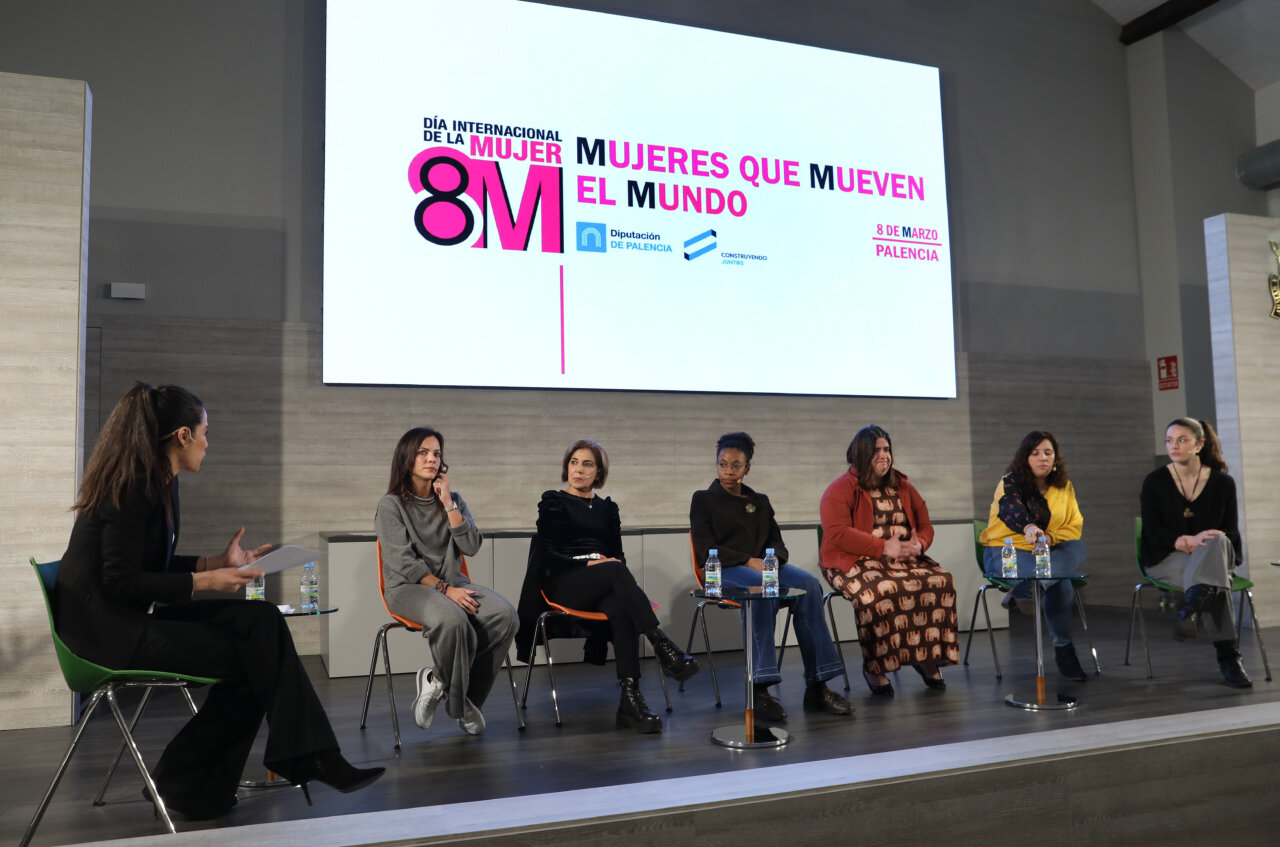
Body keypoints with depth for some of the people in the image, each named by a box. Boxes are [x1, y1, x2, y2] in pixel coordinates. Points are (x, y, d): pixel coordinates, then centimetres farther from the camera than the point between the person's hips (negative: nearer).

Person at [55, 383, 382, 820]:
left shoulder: (157, 482, 11)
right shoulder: (134, 487, -19)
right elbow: (121, 582, -22)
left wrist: (218, 563, 9)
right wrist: (205, 580, -20)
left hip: (132, 618, 9)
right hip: (109, 630, -9)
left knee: (261, 620, -8)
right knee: (251, 658, -14)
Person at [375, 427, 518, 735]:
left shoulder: (453, 499, 13)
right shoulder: (391, 505, 0)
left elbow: (471, 547, 0)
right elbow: (404, 563, -9)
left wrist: (448, 504, -5)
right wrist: (445, 590, -18)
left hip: (453, 581, 5)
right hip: (408, 587, -5)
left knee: (505, 614, -24)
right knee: (452, 619, -37)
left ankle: (440, 682, -9)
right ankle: (459, 702, -12)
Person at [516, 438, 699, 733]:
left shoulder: (607, 507, 23)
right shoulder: (553, 502, 11)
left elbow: (618, 554, 19)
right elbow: (546, 555, 1)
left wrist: (614, 565, -5)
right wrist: (587, 562, -12)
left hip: (604, 588, 3)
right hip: (563, 585, -3)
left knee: (621, 609, -35)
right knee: (616, 571, -35)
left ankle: (630, 700, -42)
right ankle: (663, 646, -43)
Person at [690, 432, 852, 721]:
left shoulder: (760, 501, 24)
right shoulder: (704, 500, 10)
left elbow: (776, 541, 17)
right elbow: (706, 549, -2)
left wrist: (773, 558, -9)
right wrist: (749, 561, -16)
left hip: (763, 566, 5)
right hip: (725, 570, -4)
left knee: (809, 584, -27)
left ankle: (816, 687, -28)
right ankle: (760, 689, -40)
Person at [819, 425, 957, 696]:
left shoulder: (902, 486, 18)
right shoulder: (840, 490, -1)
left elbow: (925, 525, 18)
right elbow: (838, 533, -14)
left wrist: (919, 544, -8)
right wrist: (884, 547, -21)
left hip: (905, 558, 5)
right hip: (855, 561, -5)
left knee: (940, 582, -23)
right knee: (880, 591, -37)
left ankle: (927, 656, -9)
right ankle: (873, 667, -19)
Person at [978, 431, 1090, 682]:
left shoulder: (1064, 487, 10)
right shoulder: (1010, 482, -7)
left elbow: (1074, 526, 3)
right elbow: (1011, 508, -31)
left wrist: (1049, 538, -20)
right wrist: (1029, 527, -55)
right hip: (1003, 551, -5)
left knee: (1079, 548, -29)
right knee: (1060, 582, -32)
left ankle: (1025, 590, -42)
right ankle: (1063, 649, -22)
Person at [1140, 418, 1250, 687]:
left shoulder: (1223, 482, 4)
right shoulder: (1155, 481, 1)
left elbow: (1231, 532, 3)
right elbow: (1152, 531, -5)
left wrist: (1189, 543, -16)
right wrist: (1189, 541, -24)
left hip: (1216, 555, 1)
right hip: (1165, 560, -1)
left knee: (1216, 541, -38)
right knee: (1215, 579, -35)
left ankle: (1191, 609, -54)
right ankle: (1227, 656, -45)